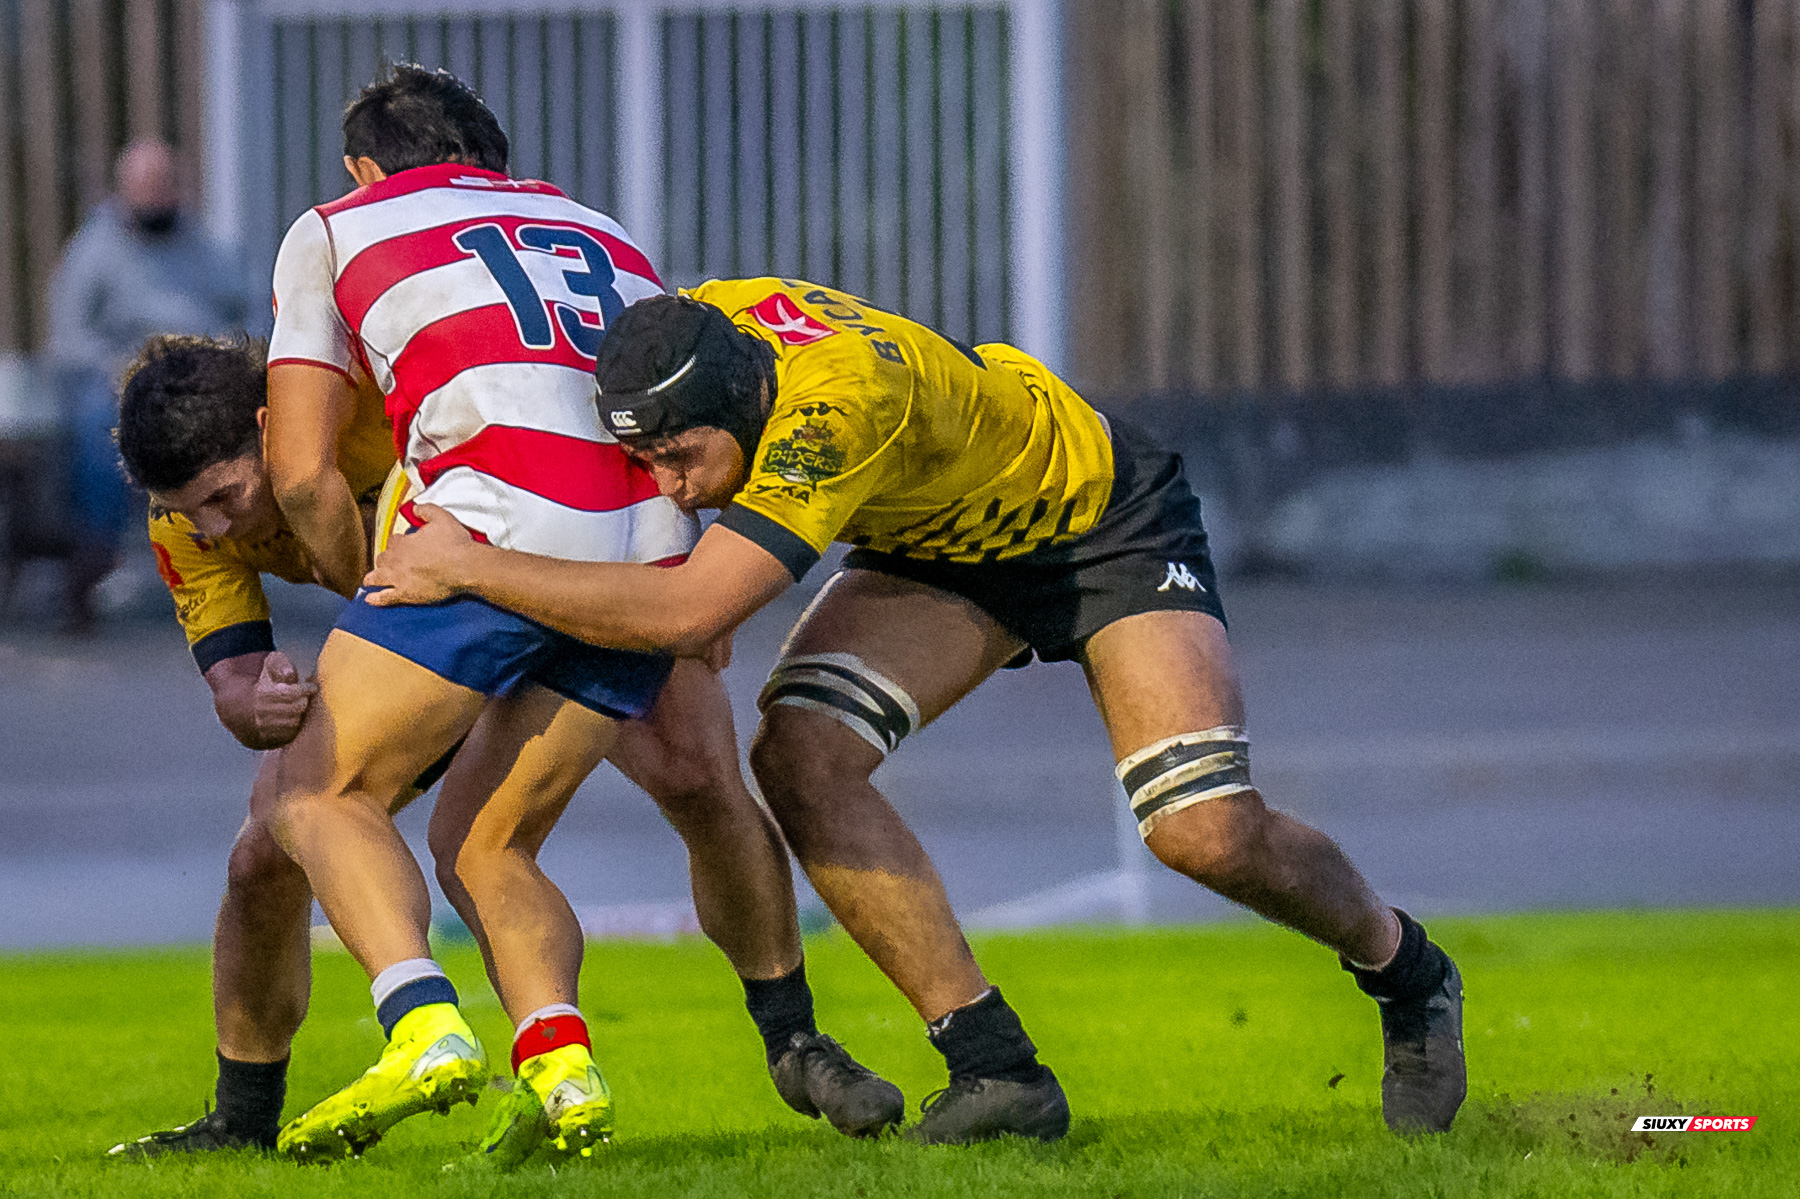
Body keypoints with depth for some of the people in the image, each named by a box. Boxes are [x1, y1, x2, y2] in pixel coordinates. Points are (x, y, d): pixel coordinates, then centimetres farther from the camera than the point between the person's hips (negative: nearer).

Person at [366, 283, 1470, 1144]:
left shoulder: (839, 401, -44)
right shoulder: (685, 332, -21)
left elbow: (686, 612, -49)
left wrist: (471, 567, -43)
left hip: (1106, 523, -7)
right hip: (943, 546, 7)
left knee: (1207, 831, -20)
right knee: (800, 752, -20)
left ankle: (1406, 971, 14)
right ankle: (997, 1067, -15)